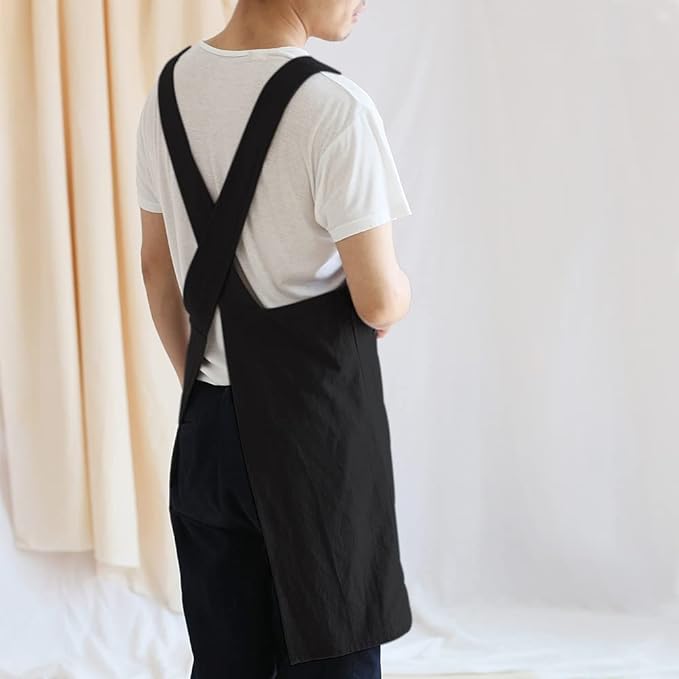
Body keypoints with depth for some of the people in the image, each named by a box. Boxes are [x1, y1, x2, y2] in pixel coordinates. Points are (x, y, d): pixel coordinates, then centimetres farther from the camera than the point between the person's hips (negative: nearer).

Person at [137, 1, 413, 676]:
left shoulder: (169, 88, 3)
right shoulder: (334, 107, -18)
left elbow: (157, 267, 11)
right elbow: (379, 302, -17)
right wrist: (403, 290, 6)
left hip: (210, 418, 7)